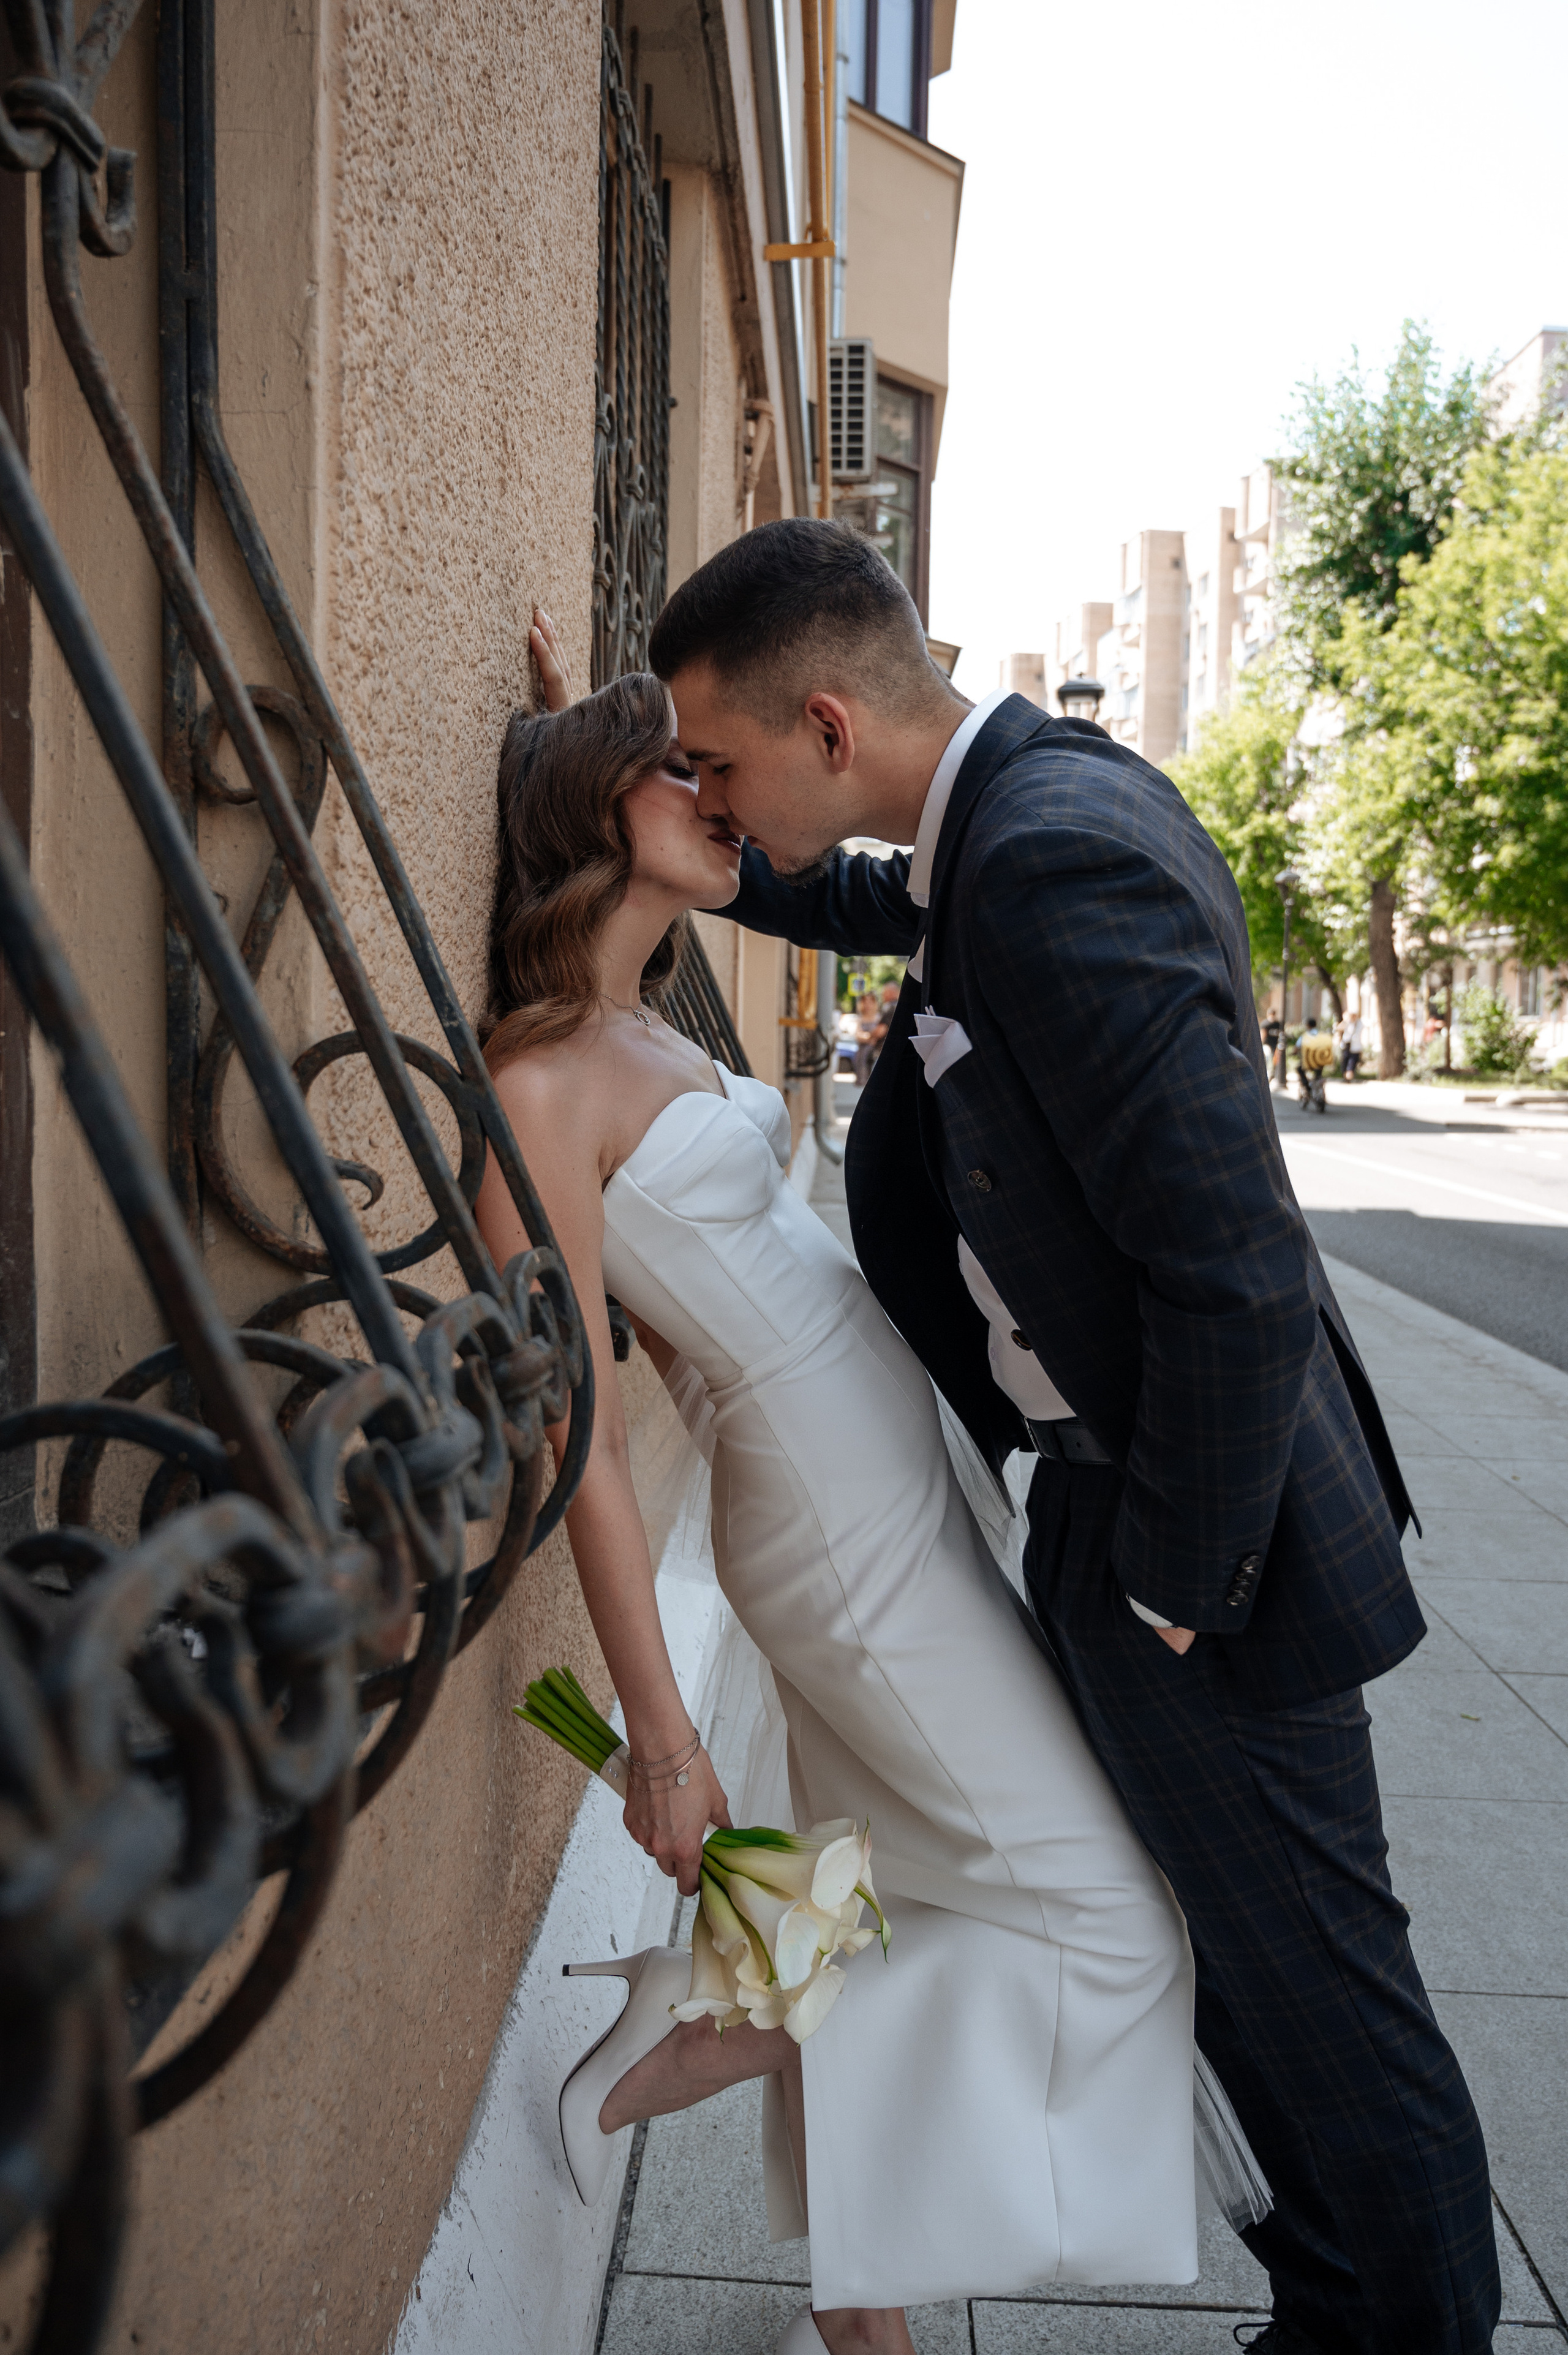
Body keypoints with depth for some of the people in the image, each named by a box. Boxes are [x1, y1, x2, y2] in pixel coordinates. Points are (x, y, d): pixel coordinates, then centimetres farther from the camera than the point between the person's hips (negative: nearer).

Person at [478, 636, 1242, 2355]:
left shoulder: (647, 1034, 10)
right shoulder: (543, 1087, -17)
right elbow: (586, 1440, -18)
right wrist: (660, 1735, -15)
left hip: (900, 1488, 9)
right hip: (844, 1527, -9)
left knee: (900, 1920, 17)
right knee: (1102, 1912, 3)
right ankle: (672, 2050, 11)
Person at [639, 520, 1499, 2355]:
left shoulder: (1062, 859, -28)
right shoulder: (1020, 797, 3)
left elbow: (1235, 1273, -30)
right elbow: (868, 906, 26)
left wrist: (1176, 1581, -17)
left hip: (1189, 1516, -10)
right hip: (1113, 1483, 10)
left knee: (1312, 1981, 12)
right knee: (1230, 1948, 25)